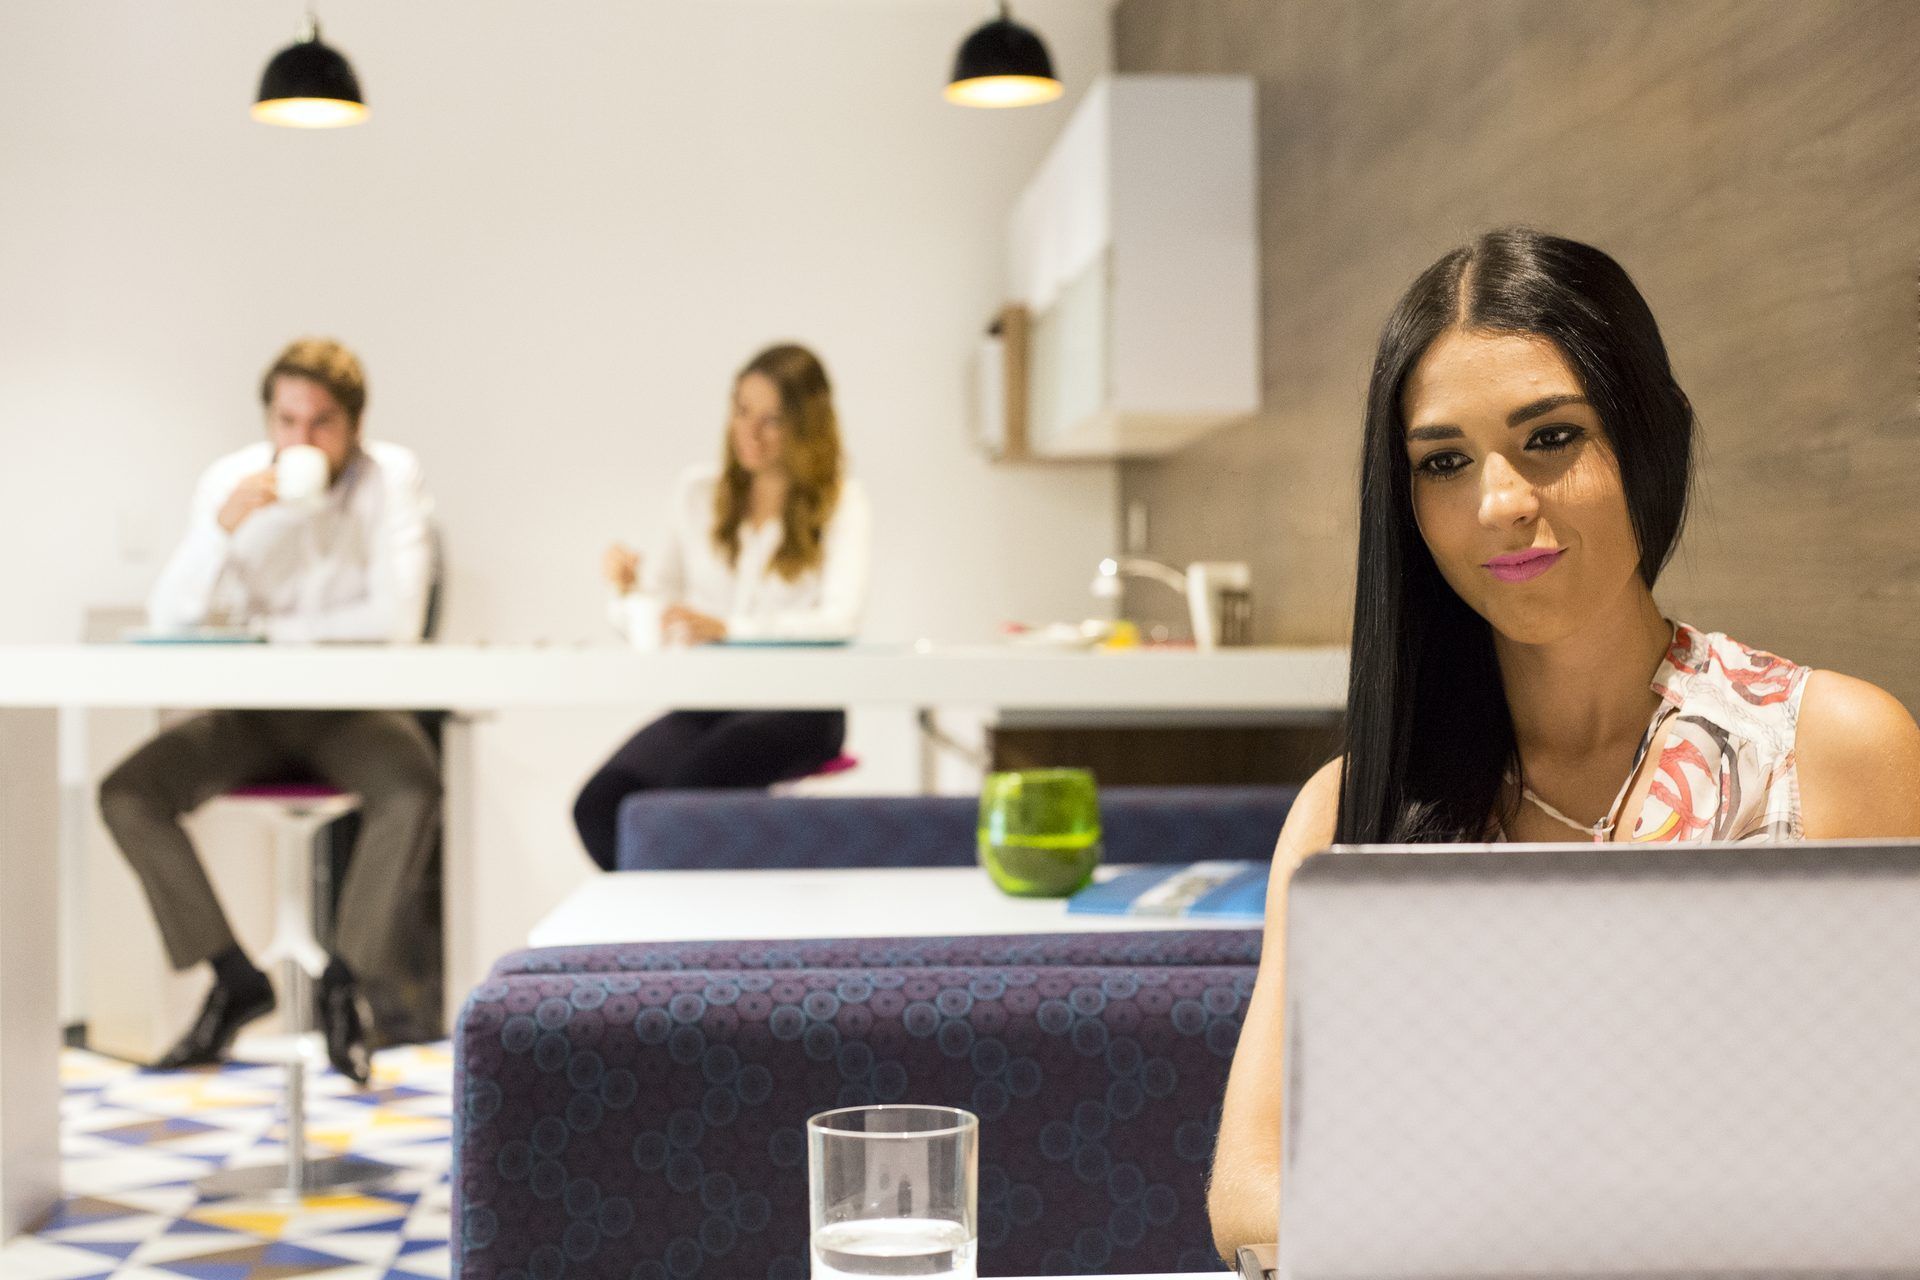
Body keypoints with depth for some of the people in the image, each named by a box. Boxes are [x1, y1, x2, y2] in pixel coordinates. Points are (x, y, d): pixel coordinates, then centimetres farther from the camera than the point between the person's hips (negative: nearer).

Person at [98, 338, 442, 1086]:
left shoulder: (390, 476, -9)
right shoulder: (230, 480, -2)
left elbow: (398, 618, -20)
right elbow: (168, 621, -8)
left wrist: (269, 628, -11)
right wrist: (224, 526, -23)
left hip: (355, 708, -3)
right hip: (252, 712, 3)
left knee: (413, 789, -34)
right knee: (126, 794, -19)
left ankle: (345, 981, -11)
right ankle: (235, 979, -4)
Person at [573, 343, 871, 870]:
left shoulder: (841, 501, 3)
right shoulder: (699, 492, 15)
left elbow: (840, 619, -13)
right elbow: (647, 615, 15)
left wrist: (726, 628, -26)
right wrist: (630, 586, -10)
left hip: (797, 705, -4)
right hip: (705, 699, 4)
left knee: (690, 784, -33)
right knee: (599, 803, -25)